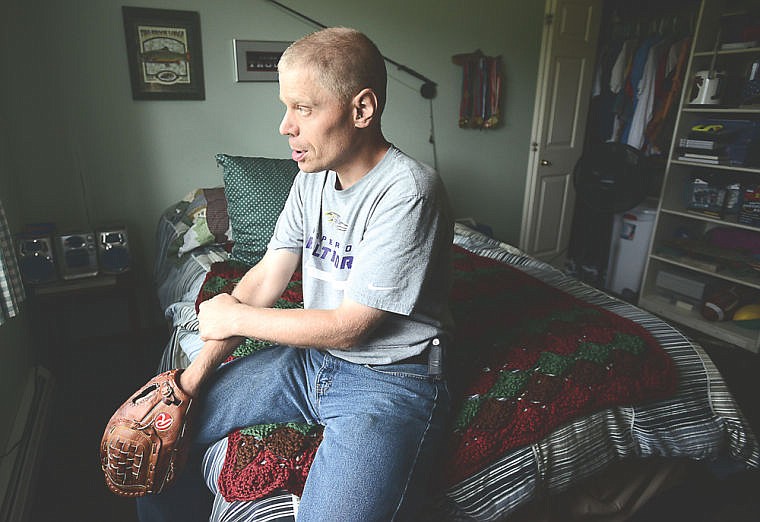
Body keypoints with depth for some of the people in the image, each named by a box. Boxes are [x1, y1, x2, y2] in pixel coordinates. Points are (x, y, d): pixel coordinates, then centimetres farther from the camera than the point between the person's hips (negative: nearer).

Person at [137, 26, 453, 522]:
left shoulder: (408, 190, -22)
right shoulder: (312, 179, 3)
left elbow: (348, 328, -19)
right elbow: (265, 278, 3)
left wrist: (236, 318, -7)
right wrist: (195, 375, -2)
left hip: (390, 380, -6)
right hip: (310, 357, 7)